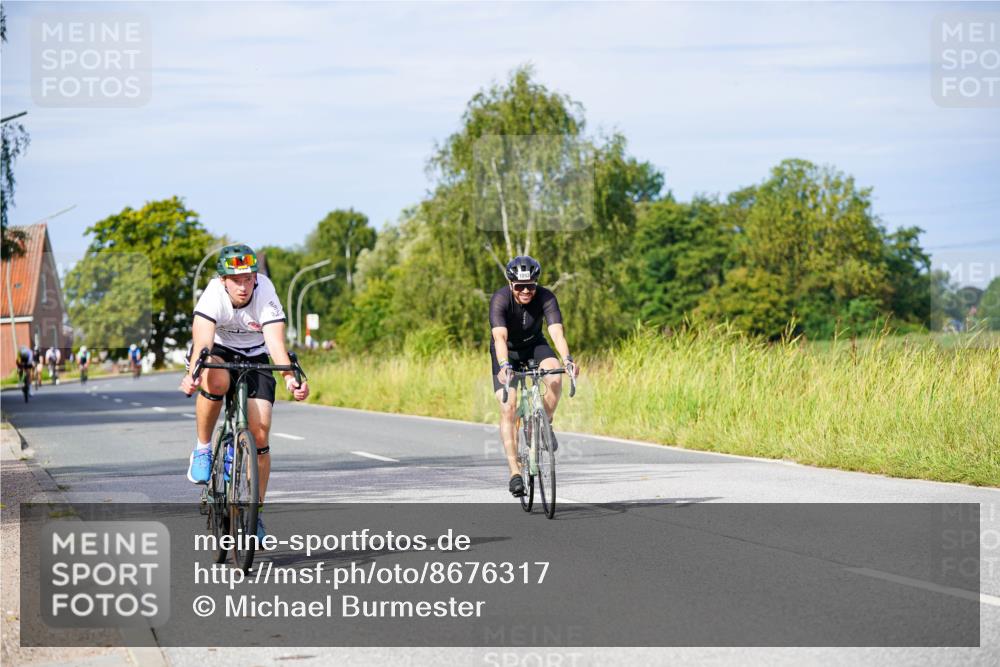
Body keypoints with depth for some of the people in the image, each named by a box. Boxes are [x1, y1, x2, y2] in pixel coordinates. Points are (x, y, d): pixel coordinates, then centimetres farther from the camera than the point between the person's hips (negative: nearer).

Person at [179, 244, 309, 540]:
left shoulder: (266, 295, -25)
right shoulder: (213, 294, -28)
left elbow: (276, 342, -35)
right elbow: (203, 340, -40)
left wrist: (290, 378, -53)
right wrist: (192, 373, -59)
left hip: (254, 358, 1)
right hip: (218, 352, -1)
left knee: (260, 434, -11)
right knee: (217, 381, -39)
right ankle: (202, 449, -15)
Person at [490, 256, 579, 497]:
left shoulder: (545, 297, -25)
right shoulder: (500, 299, -30)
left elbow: (557, 332, -37)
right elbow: (499, 337, -43)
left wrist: (566, 358, -56)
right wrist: (504, 366, -61)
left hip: (535, 346, 1)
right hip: (507, 352, -1)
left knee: (555, 377, -31)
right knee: (508, 408, -17)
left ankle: (545, 424, -4)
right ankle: (515, 473, -14)